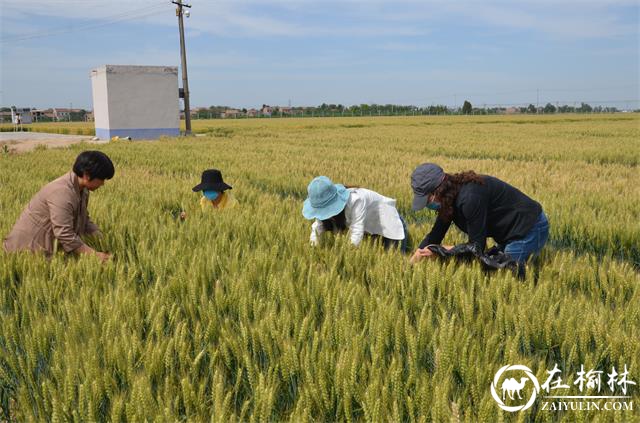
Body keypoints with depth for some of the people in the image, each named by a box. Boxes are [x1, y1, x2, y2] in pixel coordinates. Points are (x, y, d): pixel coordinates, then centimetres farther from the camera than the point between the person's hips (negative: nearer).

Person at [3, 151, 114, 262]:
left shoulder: (82, 189, 0)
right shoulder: (62, 192, -28)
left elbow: (85, 221, 10)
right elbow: (65, 235, -30)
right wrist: (95, 255, -29)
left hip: (50, 243, 9)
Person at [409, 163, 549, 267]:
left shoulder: (470, 197, -33)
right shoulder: (451, 197, -5)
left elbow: (476, 247, -25)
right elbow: (436, 234, 1)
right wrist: (411, 263, -4)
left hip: (529, 227, -9)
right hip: (512, 231, 9)